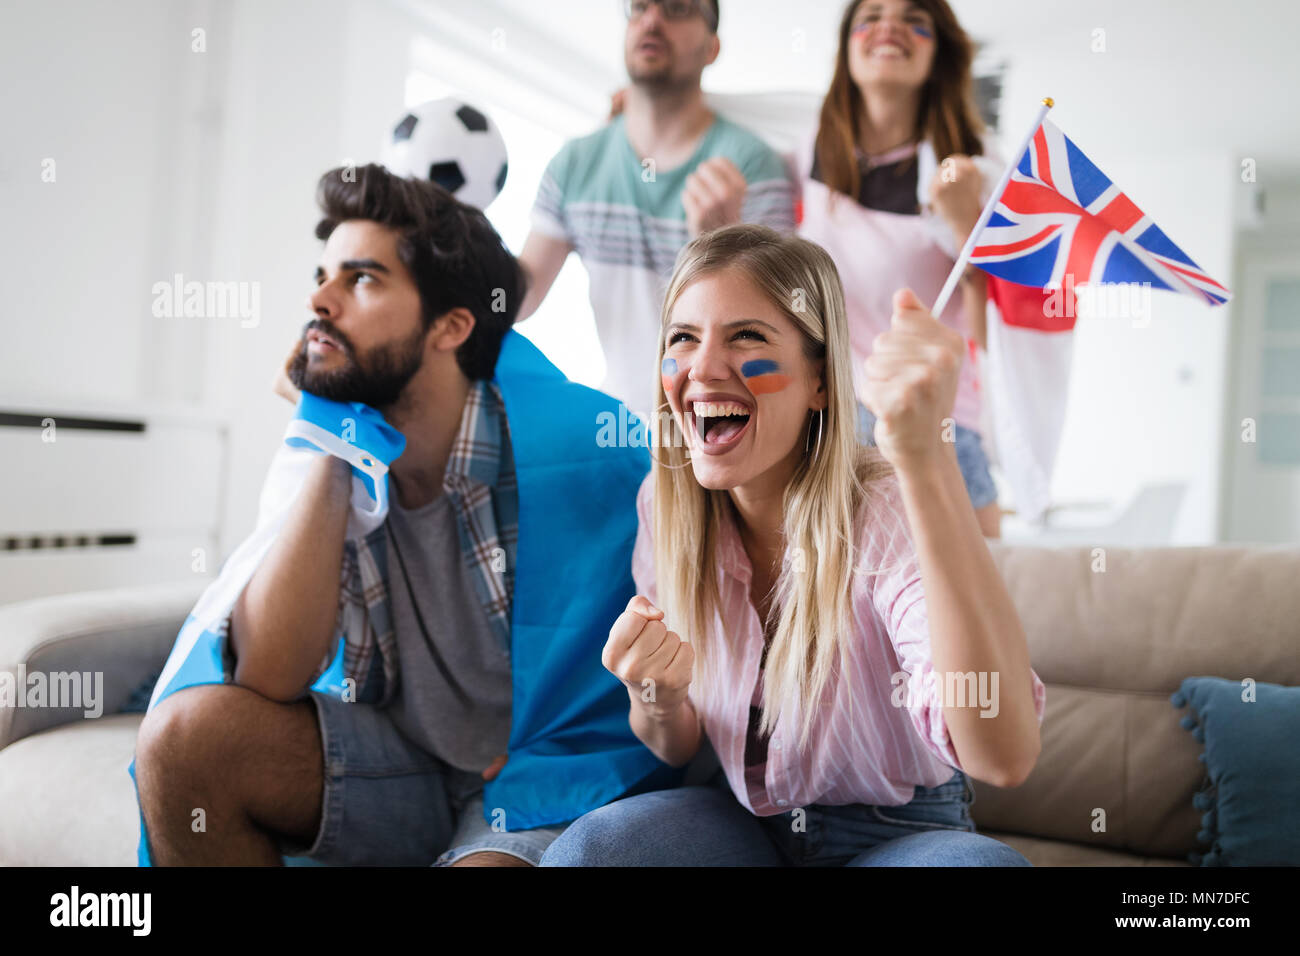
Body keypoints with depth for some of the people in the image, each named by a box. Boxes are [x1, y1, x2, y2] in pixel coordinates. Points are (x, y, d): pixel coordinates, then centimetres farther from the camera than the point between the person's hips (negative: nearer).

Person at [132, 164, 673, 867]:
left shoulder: (574, 441, -17)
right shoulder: (327, 456, -3)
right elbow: (270, 679, -15)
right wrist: (332, 452, -17)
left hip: (547, 782, -4)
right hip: (406, 766, 5)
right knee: (187, 732, -15)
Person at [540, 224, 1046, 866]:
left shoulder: (888, 508, -23)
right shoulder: (664, 502, -8)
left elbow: (1004, 758, -41)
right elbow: (676, 748, 2)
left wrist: (925, 458, -49)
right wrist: (656, 699, -24)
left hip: (903, 830, -2)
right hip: (743, 815, 2)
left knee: (980, 862, -34)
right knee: (584, 849, -27)